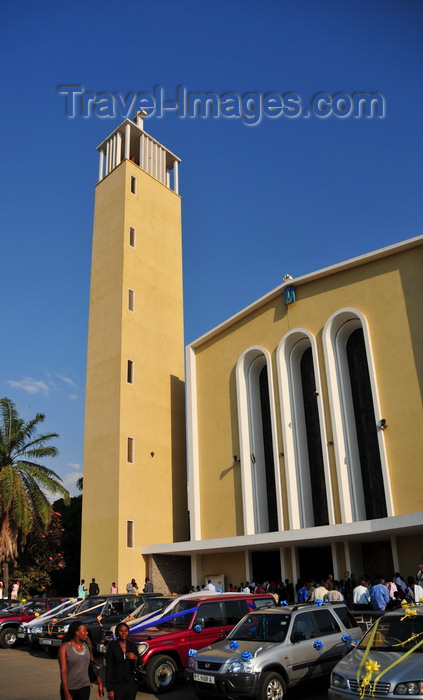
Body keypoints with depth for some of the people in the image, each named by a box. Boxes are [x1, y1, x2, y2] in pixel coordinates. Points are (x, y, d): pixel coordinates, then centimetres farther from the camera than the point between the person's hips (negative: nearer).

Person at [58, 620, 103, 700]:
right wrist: (66, 692, -18)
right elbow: (63, 671, -13)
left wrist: (100, 684, 9)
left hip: (84, 687, 3)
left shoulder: (87, 646, 4)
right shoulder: (64, 648, -10)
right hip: (69, 688, -3)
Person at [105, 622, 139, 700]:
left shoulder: (132, 645, 4)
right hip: (117, 684, -3)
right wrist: (110, 689, -9)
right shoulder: (112, 646, -7)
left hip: (131, 684, 3)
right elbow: (109, 668, -7)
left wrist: (135, 658, -13)